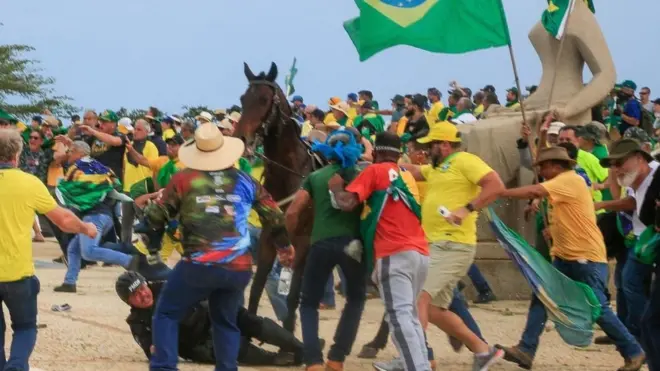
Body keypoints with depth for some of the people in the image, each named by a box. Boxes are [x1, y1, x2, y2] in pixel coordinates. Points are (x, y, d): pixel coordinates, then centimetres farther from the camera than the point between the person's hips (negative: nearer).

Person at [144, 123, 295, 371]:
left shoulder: (184, 179, 1)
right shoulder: (244, 181, 12)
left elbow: (156, 218, 6)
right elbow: (274, 217, 20)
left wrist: (149, 213, 31)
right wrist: (284, 246, 38)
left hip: (199, 266, -3)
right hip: (239, 268, 3)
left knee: (166, 314, 11)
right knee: (226, 322, 22)